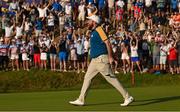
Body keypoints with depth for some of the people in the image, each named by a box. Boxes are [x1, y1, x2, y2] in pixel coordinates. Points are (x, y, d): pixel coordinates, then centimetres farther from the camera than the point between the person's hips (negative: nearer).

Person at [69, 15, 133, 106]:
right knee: (87, 78, 8)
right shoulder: (93, 32, 17)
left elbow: (107, 43, -18)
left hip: (101, 59, -10)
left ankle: (127, 97, -3)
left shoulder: (99, 30, -12)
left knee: (111, 78, -8)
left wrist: (110, 57, -22)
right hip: (95, 60, 10)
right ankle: (81, 100, 11)